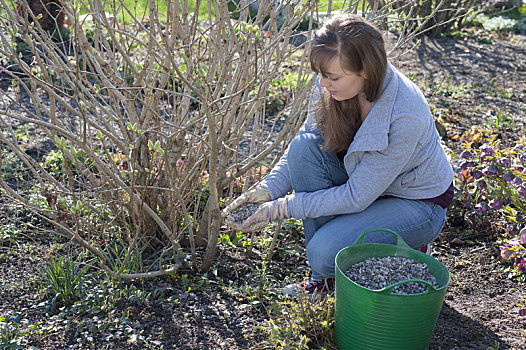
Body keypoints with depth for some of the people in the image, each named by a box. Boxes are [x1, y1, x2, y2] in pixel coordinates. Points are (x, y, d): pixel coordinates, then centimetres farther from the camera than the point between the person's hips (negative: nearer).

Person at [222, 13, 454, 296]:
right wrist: (268, 190, -18)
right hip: (360, 181, 7)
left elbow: (357, 197, -28)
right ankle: (326, 277, -9)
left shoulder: (406, 115, -35)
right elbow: (303, 147, -3)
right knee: (304, 145, -22)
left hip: (417, 202, -6)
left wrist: (283, 208, -25)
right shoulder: (331, 86, -17)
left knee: (326, 252, -27)